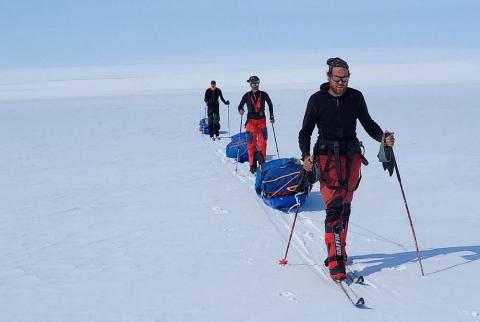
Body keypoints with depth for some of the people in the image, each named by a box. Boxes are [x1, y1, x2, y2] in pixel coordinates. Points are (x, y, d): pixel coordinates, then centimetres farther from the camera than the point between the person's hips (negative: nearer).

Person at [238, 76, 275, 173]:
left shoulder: (263, 95, 3)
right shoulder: (247, 96, 2)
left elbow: (270, 104, 18)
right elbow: (240, 106, 7)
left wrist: (271, 116, 18)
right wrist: (241, 110, -16)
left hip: (261, 120, 0)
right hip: (251, 121, 0)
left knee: (262, 142, -8)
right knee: (251, 143, -3)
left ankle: (262, 163, 0)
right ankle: (252, 165, 2)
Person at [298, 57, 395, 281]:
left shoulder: (355, 97, 4)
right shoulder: (317, 99, -4)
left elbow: (368, 124, 12)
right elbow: (305, 132, -1)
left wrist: (383, 138, -7)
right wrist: (306, 156, -18)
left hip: (352, 156, 3)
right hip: (327, 157, -3)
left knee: (345, 206, 8)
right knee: (334, 206, -13)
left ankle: (337, 249, 25)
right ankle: (335, 262, -15)